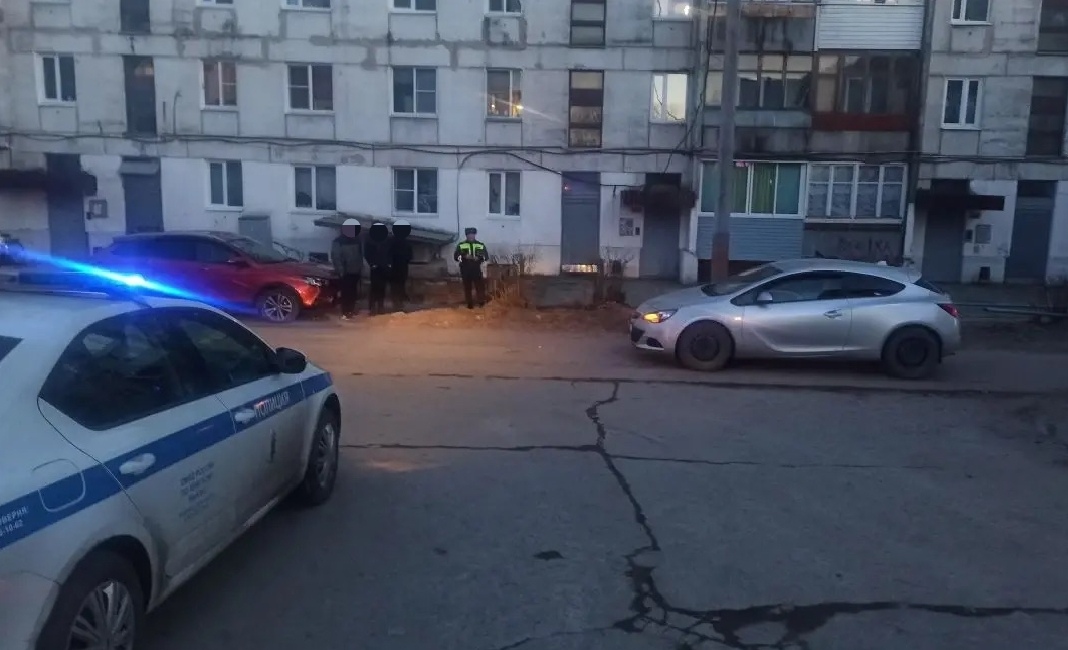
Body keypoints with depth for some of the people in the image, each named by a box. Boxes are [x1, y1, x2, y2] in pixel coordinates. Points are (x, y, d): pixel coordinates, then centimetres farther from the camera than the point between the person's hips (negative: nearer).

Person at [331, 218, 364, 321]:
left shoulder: (356, 240, 6)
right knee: (346, 292, -3)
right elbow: (335, 257, -9)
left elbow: (360, 255, 12)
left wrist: (361, 269, 8)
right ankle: (345, 313, 3)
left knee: (353, 292, 8)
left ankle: (351, 311, 21)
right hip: (345, 272, -4)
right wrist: (341, 271, -14)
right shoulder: (338, 242, -7)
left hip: (355, 272, 4)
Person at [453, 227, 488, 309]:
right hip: (465, 270, 0)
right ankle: (470, 304, 10)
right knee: (467, 287, 3)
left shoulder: (481, 245, 8)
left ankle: (482, 302, 6)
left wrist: (479, 258, -13)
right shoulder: (460, 245, 4)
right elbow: (456, 256, -1)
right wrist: (464, 256, -19)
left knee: (480, 285, -4)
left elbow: (485, 256, 8)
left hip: (477, 269, 0)